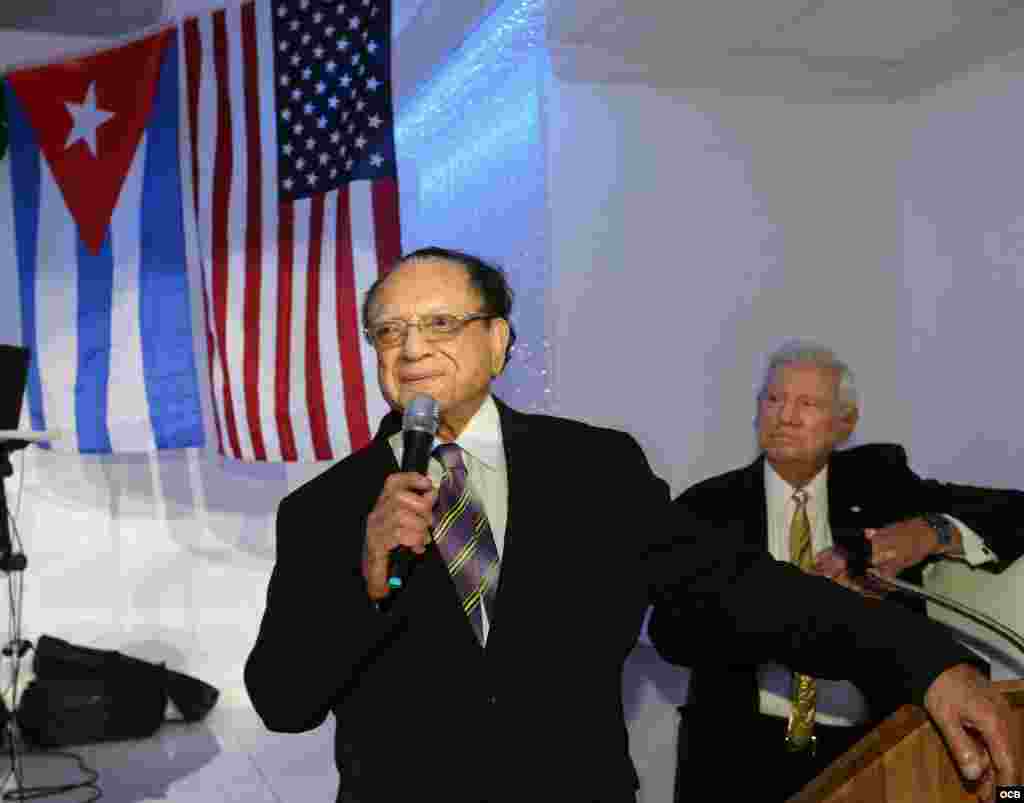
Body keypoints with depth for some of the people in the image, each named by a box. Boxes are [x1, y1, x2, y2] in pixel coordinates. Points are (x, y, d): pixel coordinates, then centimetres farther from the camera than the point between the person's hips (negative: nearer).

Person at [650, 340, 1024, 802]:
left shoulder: (877, 480, 8)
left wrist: (931, 533, -12)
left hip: (872, 746, 2)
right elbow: (670, 632, -9)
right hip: (744, 747, -1)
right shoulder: (708, 507, 3)